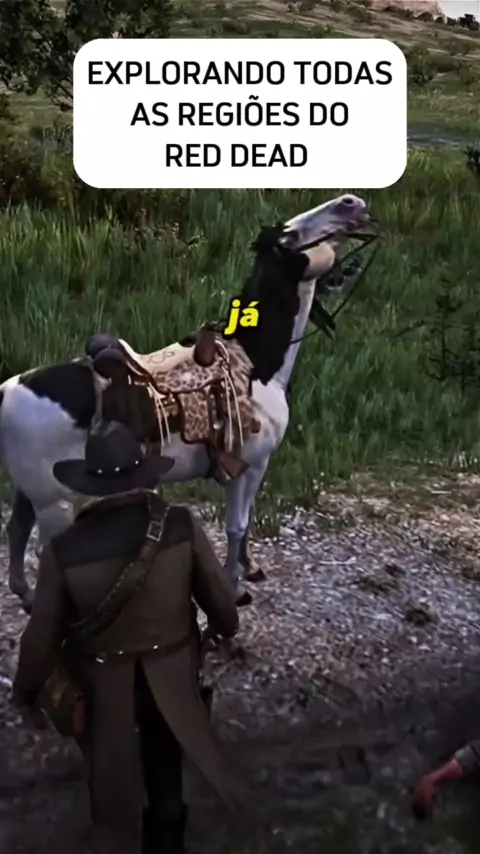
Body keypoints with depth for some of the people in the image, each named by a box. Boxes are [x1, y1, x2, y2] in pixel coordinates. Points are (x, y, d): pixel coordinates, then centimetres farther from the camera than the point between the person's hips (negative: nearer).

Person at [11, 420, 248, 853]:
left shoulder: (64, 550, -24)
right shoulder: (182, 526, -22)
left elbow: (42, 635, -12)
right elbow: (219, 595, -7)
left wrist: (26, 692, 6)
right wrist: (226, 628, 16)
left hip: (105, 686, 0)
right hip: (171, 677, 0)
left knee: (114, 765, 28)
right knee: (165, 775, 21)